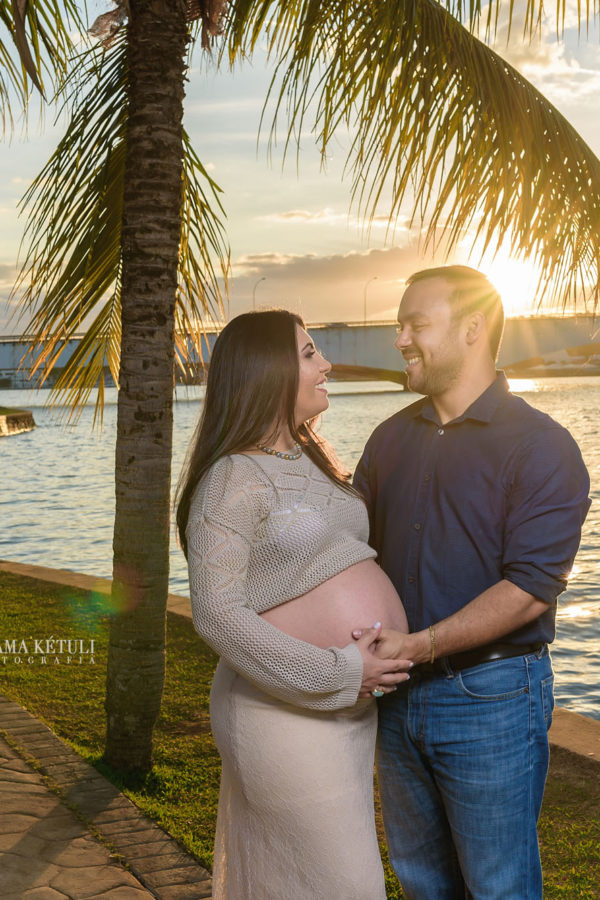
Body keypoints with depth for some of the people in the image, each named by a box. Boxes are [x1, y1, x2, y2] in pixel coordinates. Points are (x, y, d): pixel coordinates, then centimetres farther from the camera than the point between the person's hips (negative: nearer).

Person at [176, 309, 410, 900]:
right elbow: (217, 616, -21)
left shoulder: (312, 457, 11)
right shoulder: (231, 481, -15)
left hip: (352, 709, 8)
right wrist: (338, 673, -21)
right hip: (289, 715, -8)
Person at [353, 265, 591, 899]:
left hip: (490, 698, -6)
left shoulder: (541, 447, -12)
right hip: (396, 694, 6)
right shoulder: (391, 438, 8)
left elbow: (528, 591, -20)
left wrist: (419, 645, -25)